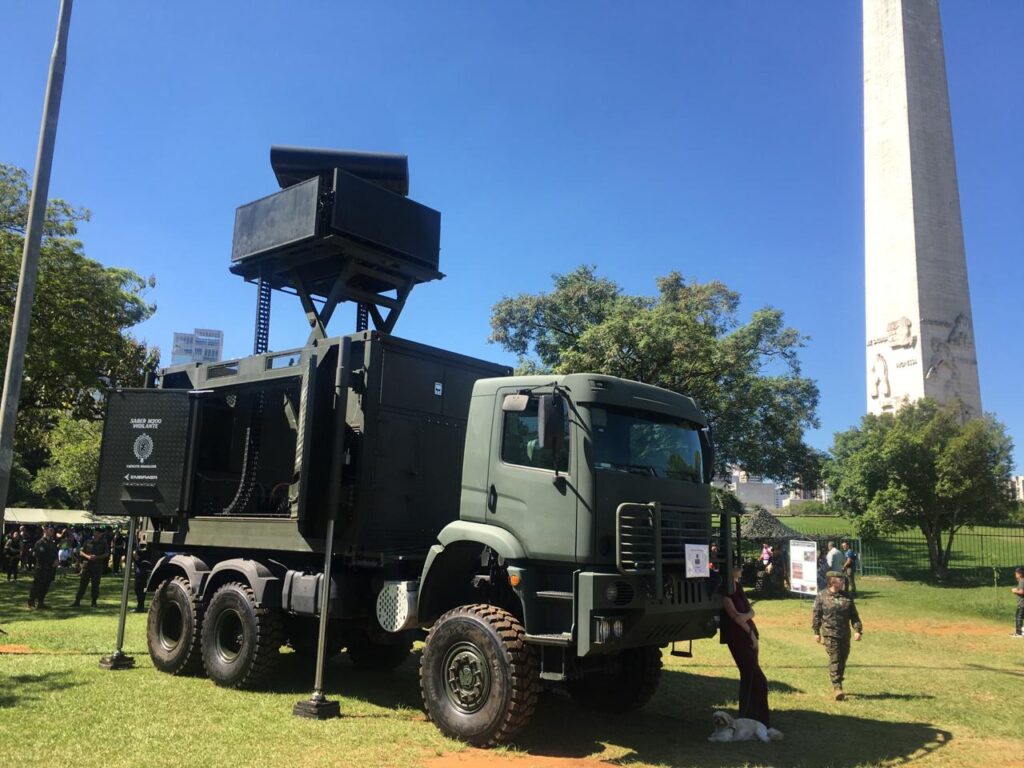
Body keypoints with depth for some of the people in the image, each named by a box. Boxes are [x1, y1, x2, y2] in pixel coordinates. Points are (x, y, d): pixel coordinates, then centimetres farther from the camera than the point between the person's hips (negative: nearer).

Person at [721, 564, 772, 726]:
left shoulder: (737, 586, 12)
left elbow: (751, 610, 11)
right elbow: (734, 614, -17)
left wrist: (746, 615, -10)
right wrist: (751, 633, -9)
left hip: (749, 633, 8)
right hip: (737, 636, -8)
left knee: (748, 676, 11)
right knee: (758, 679, -8)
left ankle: (746, 715, 20)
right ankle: (761, 719, -2)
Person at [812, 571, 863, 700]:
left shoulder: (847, 596, 8)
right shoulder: (822, 596, -4)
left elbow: (854, 615, 10)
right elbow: (816, 615, -1)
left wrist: (857, 630, -1)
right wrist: (816, 632, -2)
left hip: (845, 634, 5)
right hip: (829, 633, -5)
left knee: (843, 660, 11)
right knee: (834, 659, -10)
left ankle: (838, 684, 26)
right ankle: (836, 687, -9)